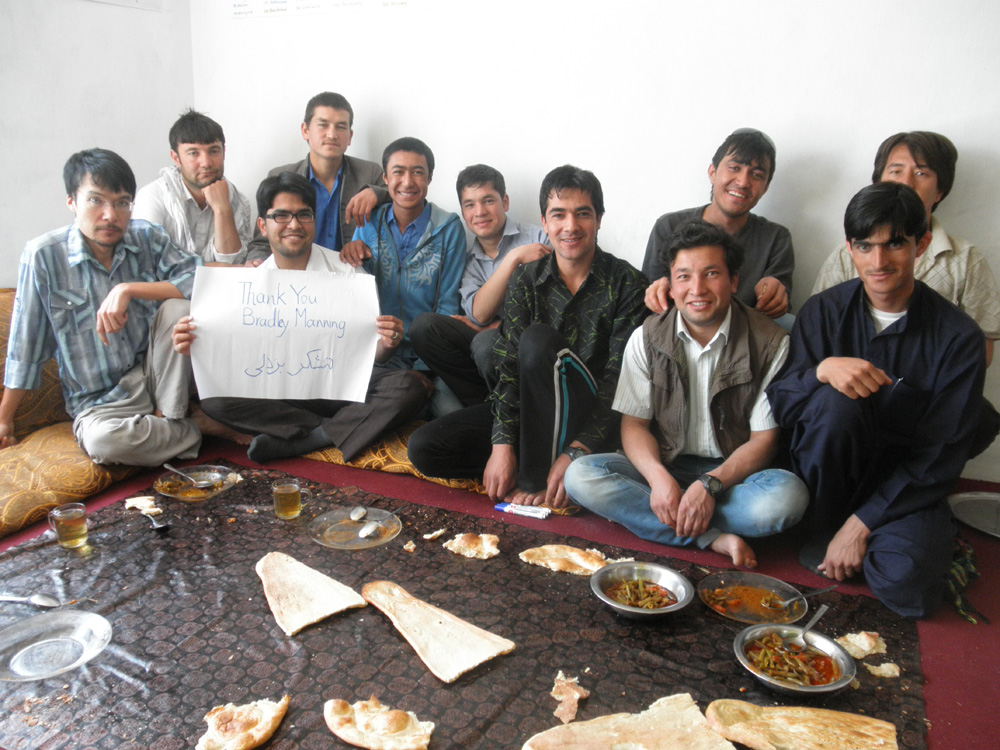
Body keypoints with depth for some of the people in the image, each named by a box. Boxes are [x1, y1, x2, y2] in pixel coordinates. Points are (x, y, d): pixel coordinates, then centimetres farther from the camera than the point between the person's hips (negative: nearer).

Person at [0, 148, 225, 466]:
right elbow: (26, 347, 0)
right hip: (99, 402, -1)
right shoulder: (43, 255, -8)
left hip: (154, 377, 2)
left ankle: (168, 417, -11)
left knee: (177, 307, -24)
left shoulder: (148, 237, -1)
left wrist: (129, 289, -25)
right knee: (103, 440, -35)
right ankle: (198, 428, -9)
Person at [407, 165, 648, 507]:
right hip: (533, 413, 4)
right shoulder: (526, 280, 3)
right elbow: (510, 366, -4)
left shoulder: (626, 283, -7)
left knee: (538, 339, -32)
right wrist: (503, 443, -18)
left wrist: (575, 453, -25)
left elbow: (621, 379, -14)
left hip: (596, 418, -4)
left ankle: (536, 479, -22)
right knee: (424, 447, -13)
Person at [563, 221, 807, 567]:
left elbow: (764, 439, -7)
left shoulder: (770, 342, -7)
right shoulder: (646, 338, -1)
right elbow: (634, 423, -1)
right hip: (664, 467, 2)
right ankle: (714, 539, -25)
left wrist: (710, 485, -23)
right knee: (580, 475, -25)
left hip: (733, 473, -1)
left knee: (788, 495, -34)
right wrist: (658, 477, -22)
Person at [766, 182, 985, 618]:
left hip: (903, 485, -1)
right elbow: (778, 402, -9)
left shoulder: (958, 338, -9)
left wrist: (861, 524, -16)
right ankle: (822, 528, -7)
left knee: (906, 583, -30)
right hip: (826, 476, 1)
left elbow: (941, 455, -10)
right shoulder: (825, 311, -4)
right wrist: (822, 370, -32)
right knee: (834, 402, -31)